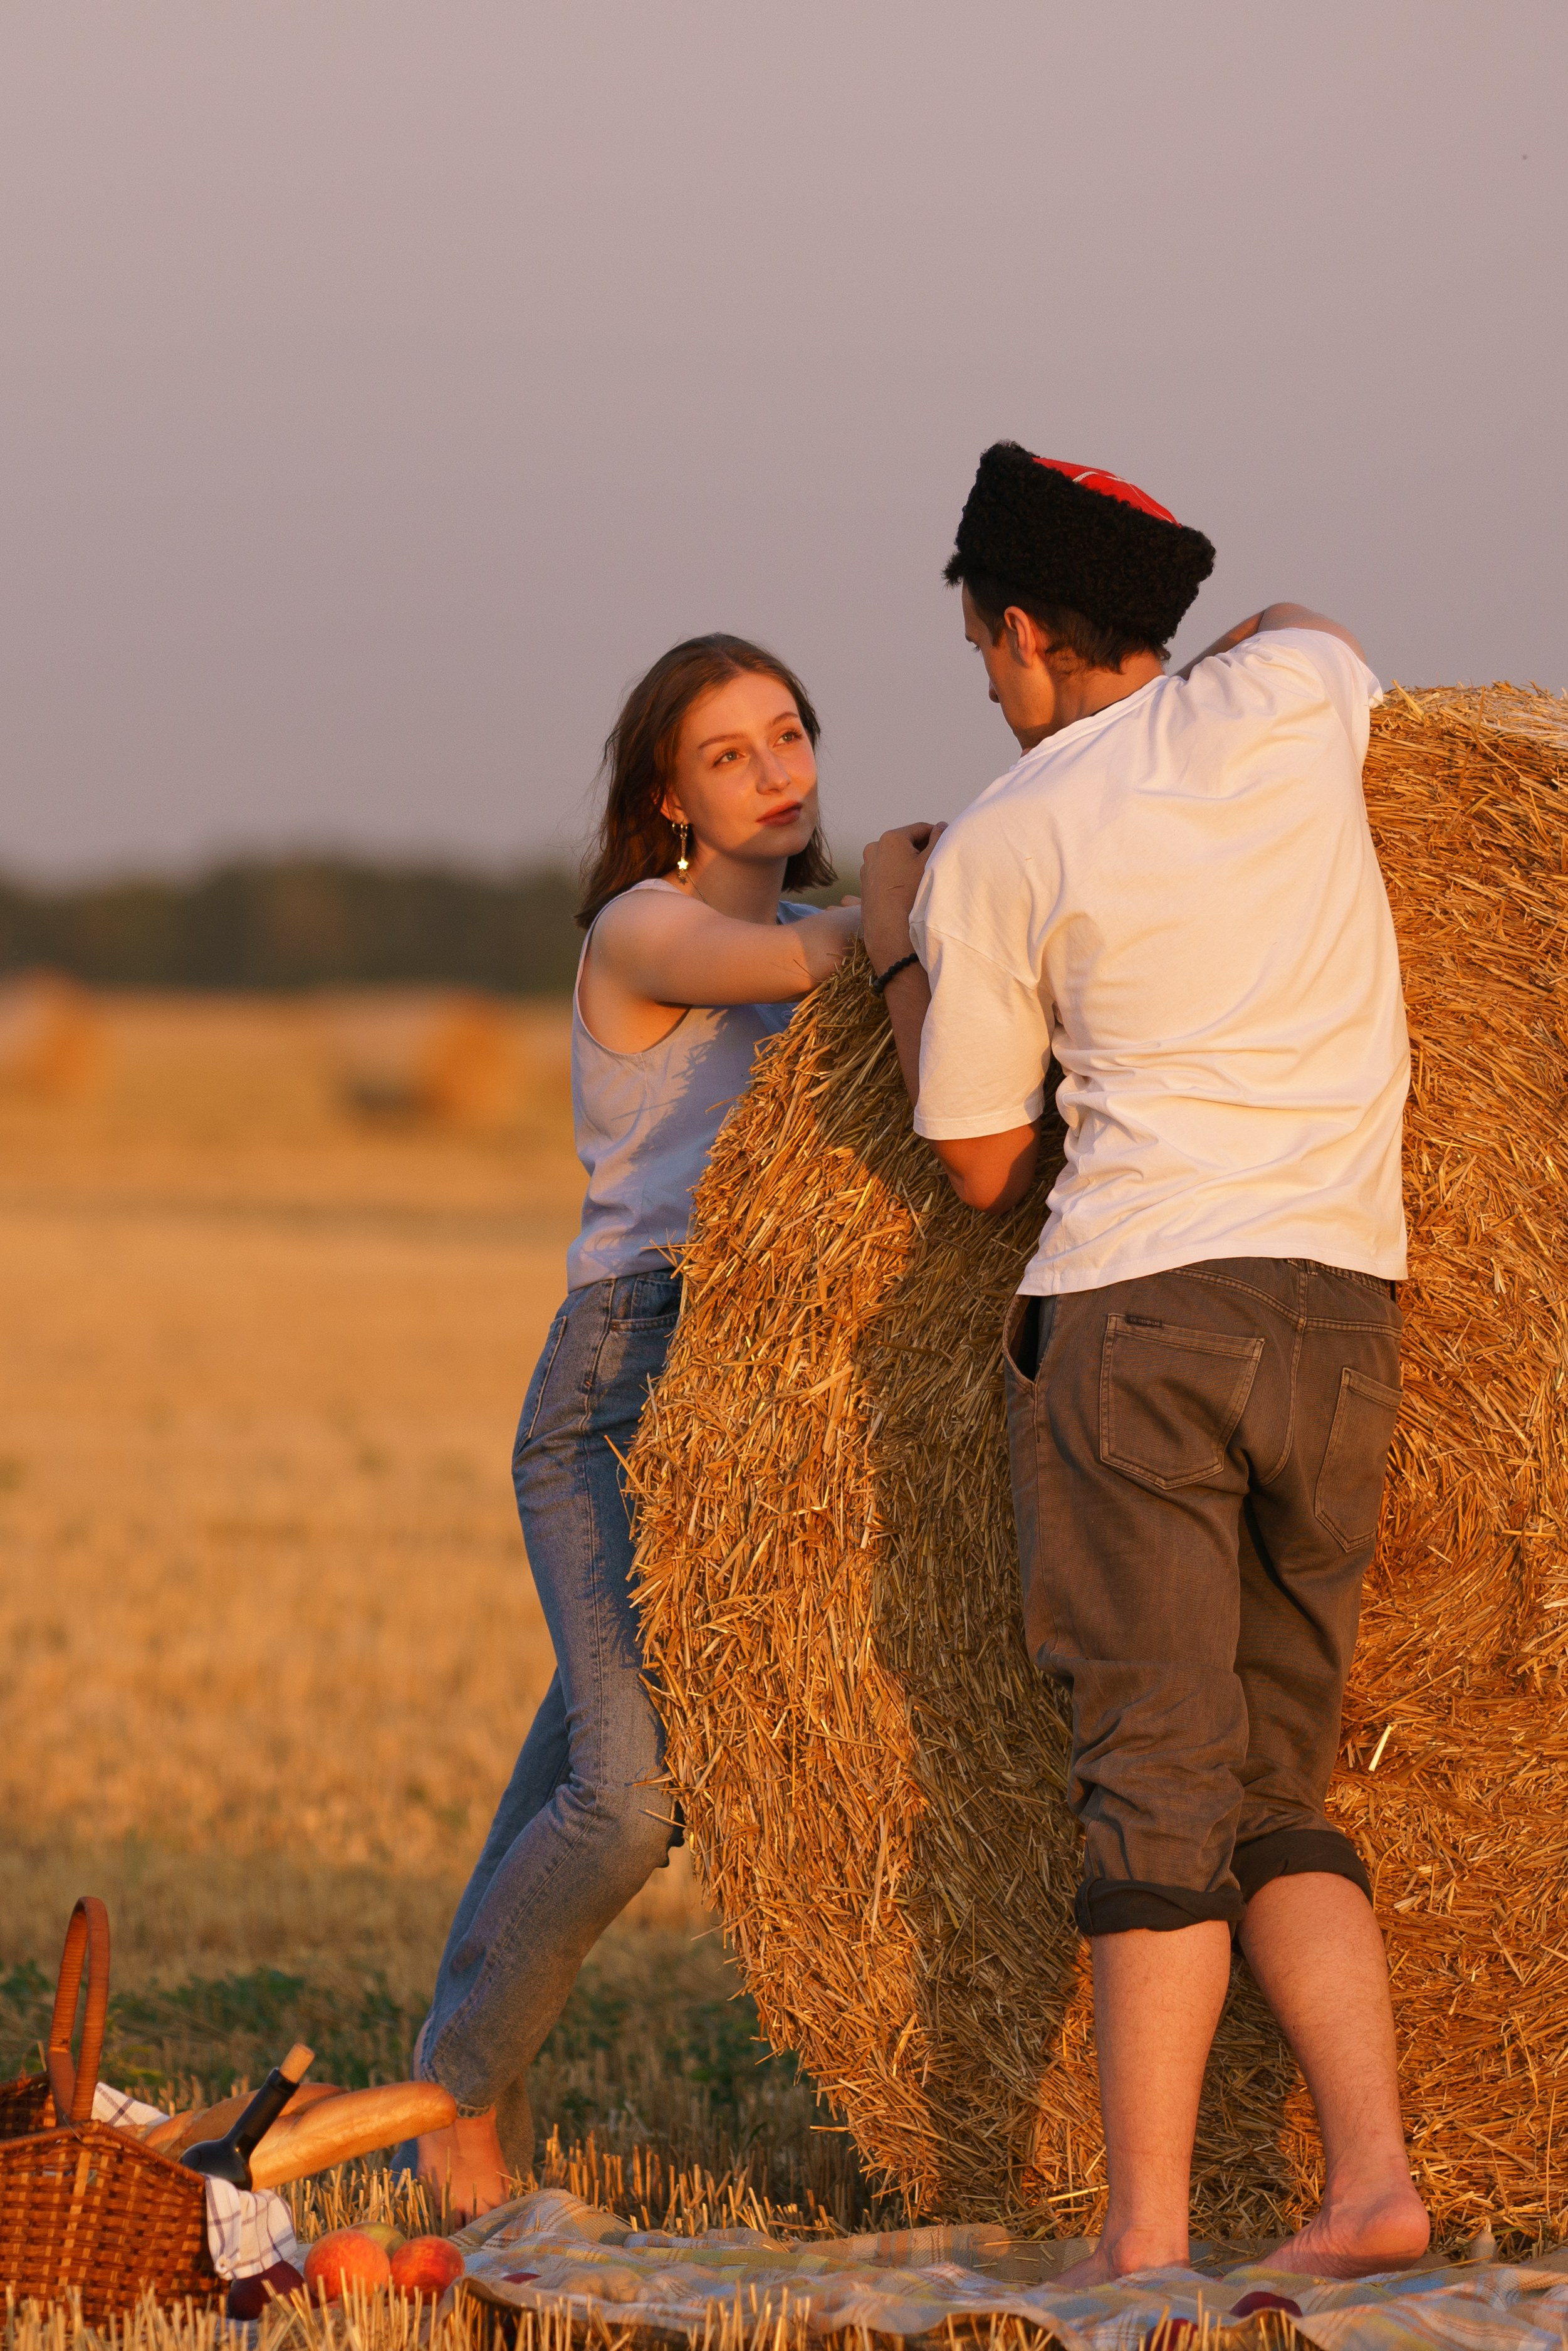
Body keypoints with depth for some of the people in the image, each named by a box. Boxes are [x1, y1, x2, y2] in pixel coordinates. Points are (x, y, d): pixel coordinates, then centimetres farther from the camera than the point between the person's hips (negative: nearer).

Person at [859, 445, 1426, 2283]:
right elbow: (1317, 628, 36)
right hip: (1342, 1319, 4)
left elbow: (980, 1167, 8)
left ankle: (1146, 2230, -9)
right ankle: (1372, 2169, -2)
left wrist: (897, 952, 19)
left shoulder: (987, 858, 0)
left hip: (1133, 1314, -4)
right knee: (1276, 1792, 13)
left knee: (1160, 1783, -4)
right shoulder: (1292, 698, 8)